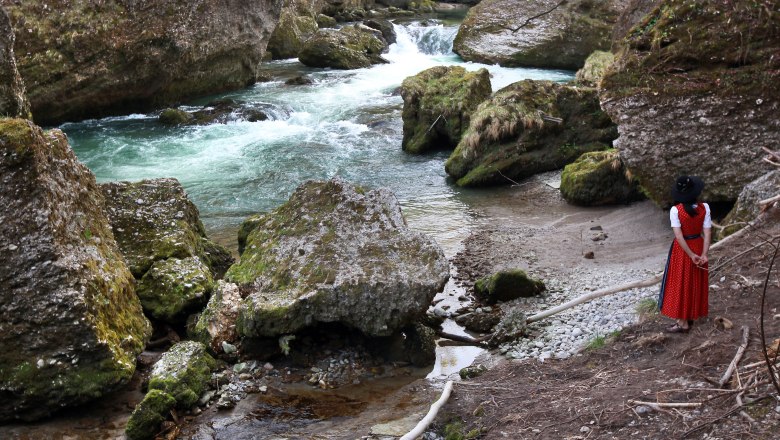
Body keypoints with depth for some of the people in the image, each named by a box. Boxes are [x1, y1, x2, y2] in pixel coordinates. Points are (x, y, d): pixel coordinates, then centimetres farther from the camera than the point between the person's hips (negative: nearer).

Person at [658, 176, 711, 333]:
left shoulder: (675, 210, -20)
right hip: (698, 246, 4)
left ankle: (683, 323, 12)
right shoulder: (704, 208, -11)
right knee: (695, 282, 19)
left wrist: (691, 255, -18)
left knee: (681, 284, 7)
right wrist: (703, 254, -16)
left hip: (682, 249, -4)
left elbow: (678, 235, -23)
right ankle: (691, 316, 32)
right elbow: (707, 233, -15)